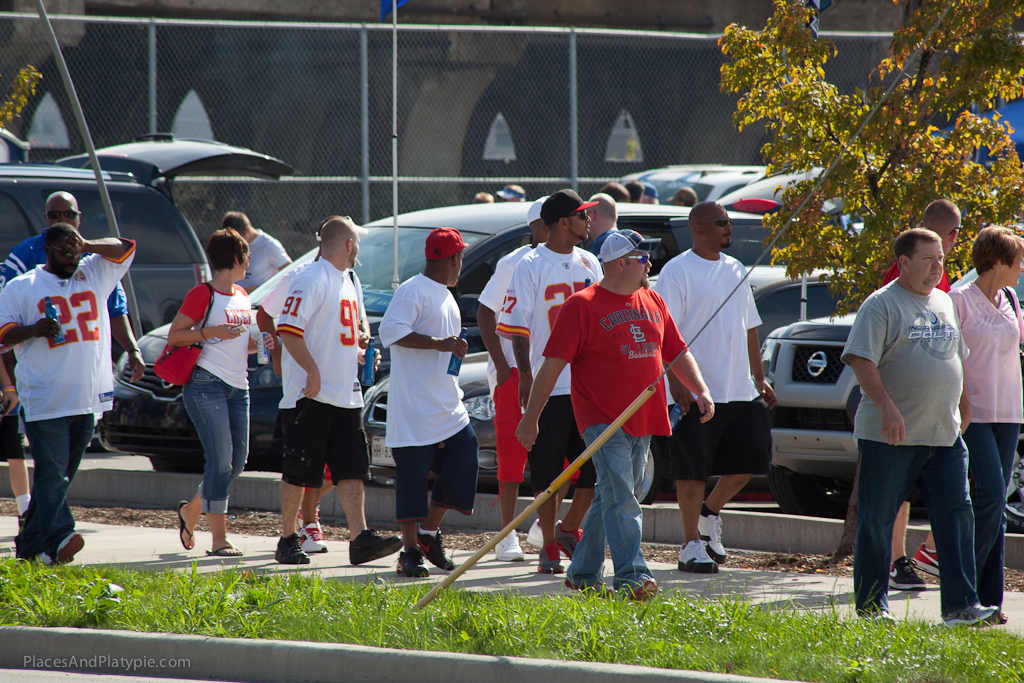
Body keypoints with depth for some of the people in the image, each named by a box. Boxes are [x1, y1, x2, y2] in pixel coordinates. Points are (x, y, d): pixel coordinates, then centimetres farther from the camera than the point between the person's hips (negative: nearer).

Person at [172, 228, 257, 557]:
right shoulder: (202, 295, -7)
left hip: (238, 387, 8)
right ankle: (219, 538, -10)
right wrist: (211, 331, -19)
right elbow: (173, 336, -8)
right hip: (207, 383, -8)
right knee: (221, 459, -12)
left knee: (237, 461, 7)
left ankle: (191, 510, 29)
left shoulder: (241, 296, 18)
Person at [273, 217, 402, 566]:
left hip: (345, 393, 8)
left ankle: (360, 538, -6)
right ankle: (288, 541, 9)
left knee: (352, 468, -1)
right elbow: (288, 329, -20)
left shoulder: (349, 282, 18)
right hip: (311, 393, -8)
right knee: (299, 472, 0)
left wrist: (360, 353, 14)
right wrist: (313, 370, -24)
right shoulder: (312, 279, -11)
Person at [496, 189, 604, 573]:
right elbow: (517, 326, -8)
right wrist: (525, 377, -15)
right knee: (546, 472, -1)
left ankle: (570, 529, 22)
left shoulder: (589, 264, 12)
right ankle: (549, 547, 9)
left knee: (596, 468, 2)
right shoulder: (531, 266, -5)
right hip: (548, 385, -5)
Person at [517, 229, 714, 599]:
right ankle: (630, 575, -21)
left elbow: (678, 353, 22)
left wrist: (701, 392, 6)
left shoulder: (652, 303, 15)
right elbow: (552, 364, -7)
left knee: (611, 498, 12)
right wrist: (530, 418, -8)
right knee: (620, 497, -16)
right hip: (602, 419, -7)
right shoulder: (581, 306, -6)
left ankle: (583, 573, 22)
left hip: (643, 422, 7)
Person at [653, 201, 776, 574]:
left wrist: (759, 378, 17)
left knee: (750, 458, 7)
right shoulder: (678, 271, -7)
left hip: (740, 390, 7)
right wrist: (675, 381, -20)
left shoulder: (735, 269, 16)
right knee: (693, 469, -3)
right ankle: (692, 544, 3)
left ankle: (710, 513, 28)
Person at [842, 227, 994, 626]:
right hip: (889, 438, -6)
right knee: (876, 521, 1)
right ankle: (871, 607, 9)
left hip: (944, 436, 6)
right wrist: (887, 406, -27)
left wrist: (965, 407, 20)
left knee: (955, 515, -2)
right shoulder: (882, 305, -8)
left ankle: (960, 605, -3)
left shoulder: (943, 303, 16)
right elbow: (861, 360, -17)